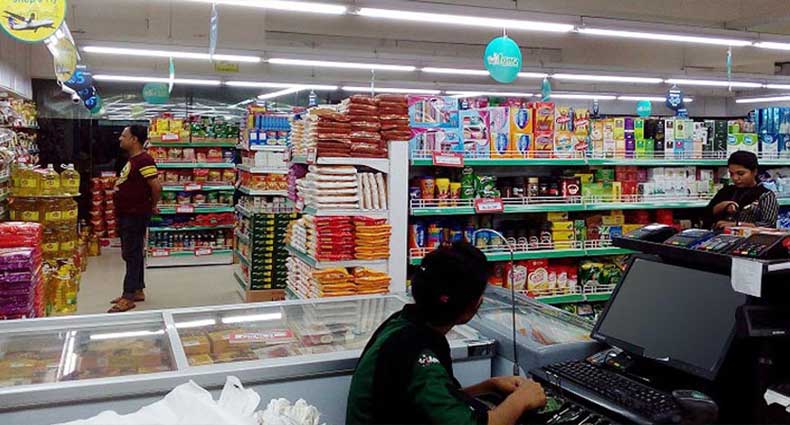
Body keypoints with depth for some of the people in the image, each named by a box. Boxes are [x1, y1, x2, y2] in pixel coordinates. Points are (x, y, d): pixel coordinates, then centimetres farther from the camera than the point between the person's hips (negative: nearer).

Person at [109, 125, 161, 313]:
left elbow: (156, 186, -25)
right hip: (126, 215, 10)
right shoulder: (132, 160, 14)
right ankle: (137, 291, 25)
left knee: (132, 255, -5)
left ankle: (129, 297, 1)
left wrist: (152, 206, -11)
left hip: (136, 216, -10)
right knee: (132, 254, 16)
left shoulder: (143, 160, -18)